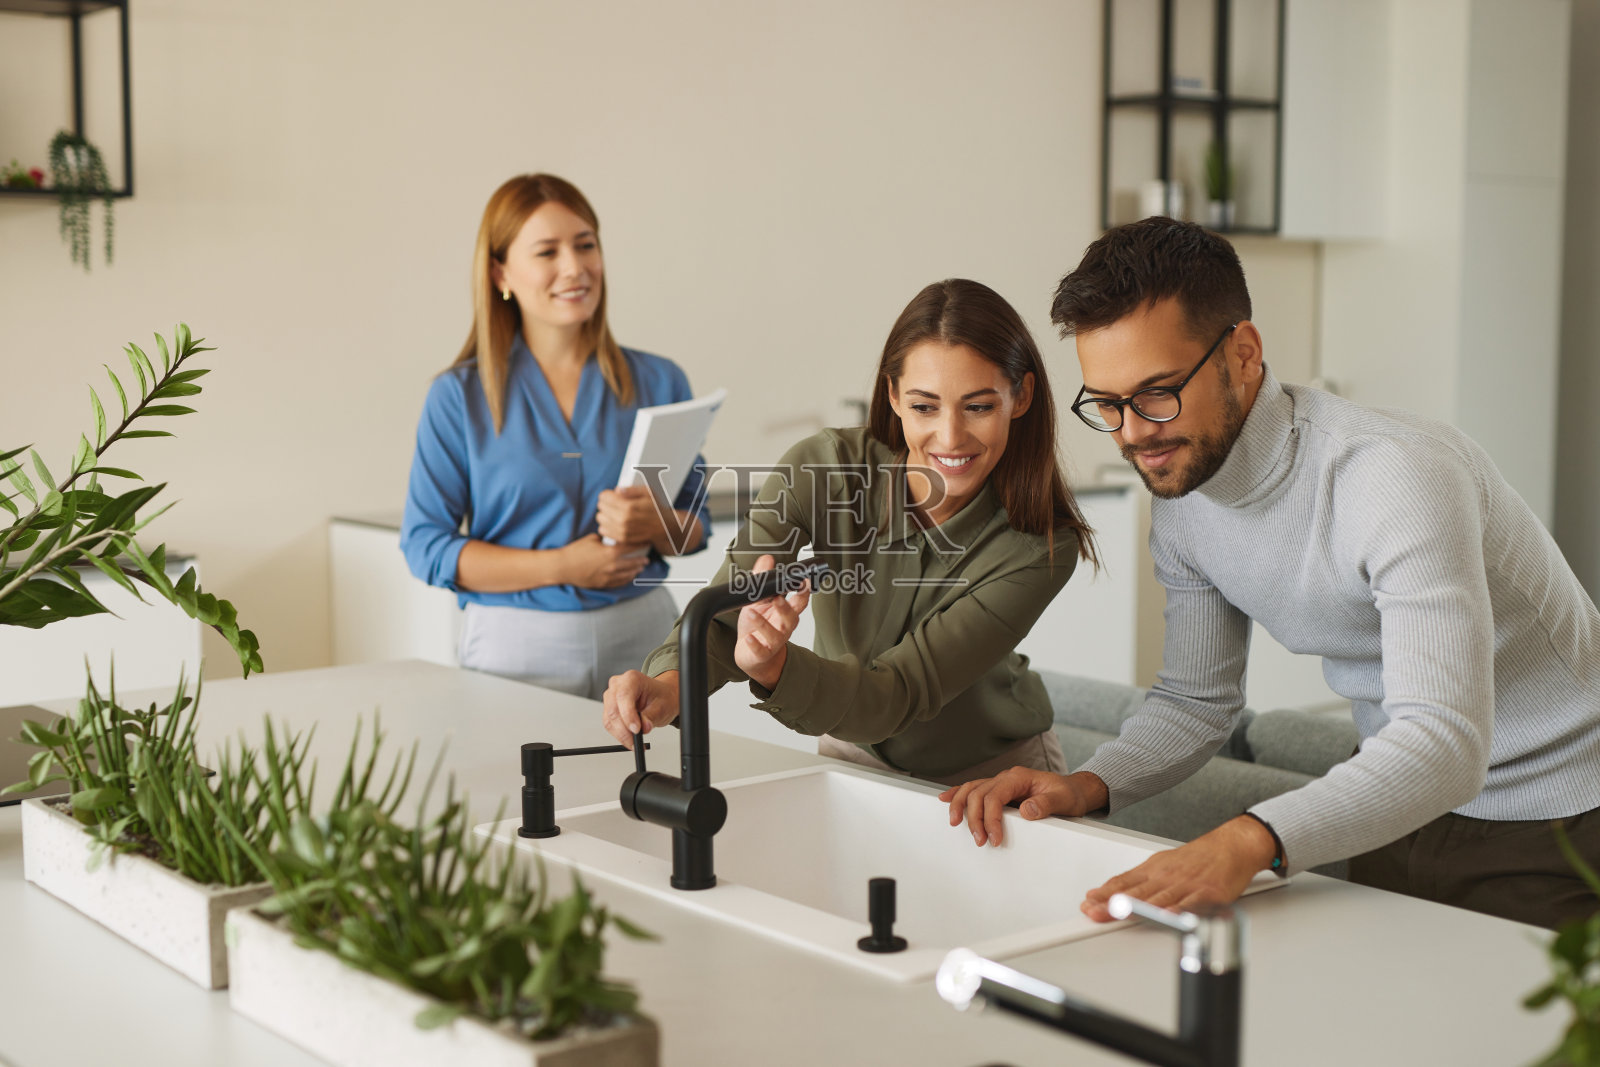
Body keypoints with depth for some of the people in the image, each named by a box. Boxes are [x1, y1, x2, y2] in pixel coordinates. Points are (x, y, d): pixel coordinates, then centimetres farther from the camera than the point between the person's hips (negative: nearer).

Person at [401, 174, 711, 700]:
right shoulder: (459, 396, -1)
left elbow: (696, 528, 11)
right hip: (515, 649, -2)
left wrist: (654, 523, -13)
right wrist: (558, 566, -15)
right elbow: (425, 546, -5)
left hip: (642, 637, 2)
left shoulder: (658, 382, 5)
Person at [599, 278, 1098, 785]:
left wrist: (774, 666, -49)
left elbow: (896, 695, -30)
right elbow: (720, 616, -23)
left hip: (997, 769, -1)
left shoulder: (1042, 548, -23)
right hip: (854, 756, 1)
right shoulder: (822, 467, -19)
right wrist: (670, 684, -46)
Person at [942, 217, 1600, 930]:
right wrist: (1086, 785, -16)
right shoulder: (1179, 498, -5)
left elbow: (1443, 742, -38)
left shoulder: (1395, 473, -29)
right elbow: (1194, 701, 5)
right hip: (1398, 802, 6)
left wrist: (1250, 842, -53)